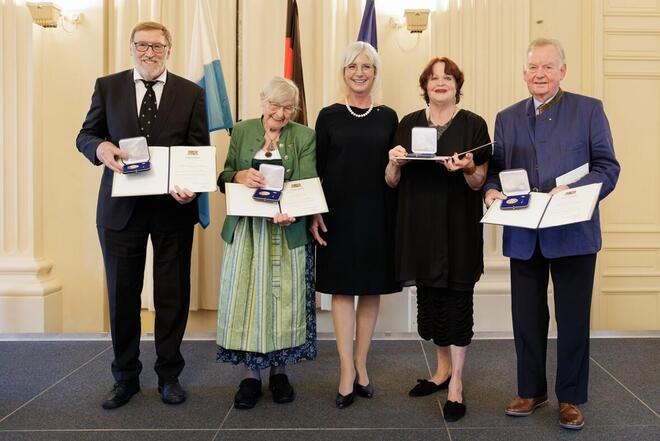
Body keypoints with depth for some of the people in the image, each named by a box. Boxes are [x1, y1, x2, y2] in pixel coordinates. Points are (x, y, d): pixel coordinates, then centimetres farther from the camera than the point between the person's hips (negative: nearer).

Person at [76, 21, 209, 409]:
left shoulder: (191, 93, 2)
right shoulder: (108, 87, 5)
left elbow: (200, 150, 0)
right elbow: (85, 135, 9)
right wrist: (100, 148, -15)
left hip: (173, 207, -1)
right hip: (121, 208, 1)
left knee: (173, 295, 8)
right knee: (122, 294, 10)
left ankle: (170, 376, 25)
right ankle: (126, 377, 27)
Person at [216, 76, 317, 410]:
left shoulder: (305, 137, 4)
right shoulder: (241, 132, 10)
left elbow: (308, 185, -6)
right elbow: (224, 177, 7)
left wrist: (292, 213, -26)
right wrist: (239, 176, -16)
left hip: (288, 230, -1)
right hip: (245, 230, 1)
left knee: (284, 298, 2)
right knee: (246, 296, -1)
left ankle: (279, 371, 18)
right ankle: (251, 374, 11)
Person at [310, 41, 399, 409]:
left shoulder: (388, 117, 7)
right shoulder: (328, 116, 3)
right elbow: (317, 168, 2)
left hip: (377, 215, 2)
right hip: (338, 215, -1)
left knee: (371, 290, 8)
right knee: (342, 289, 1)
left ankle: (361, 366, 22)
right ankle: (349, 373, 8)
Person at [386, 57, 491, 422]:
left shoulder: (473, 125, 1)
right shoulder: (408, 124, 9)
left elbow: (479, 183, -2)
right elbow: (391, 181, 8)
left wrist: (468, 169, -23)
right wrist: (394, 163, -13)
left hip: (458, 228, -3)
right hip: (419, 227, 3)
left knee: (457, 300, 0)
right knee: (429, 298, 11)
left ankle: (456, 383, 10)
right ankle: (443, 368, 30)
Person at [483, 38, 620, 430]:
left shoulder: (589, 110, 2)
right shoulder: (507, 118, 12)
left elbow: (608, 167, -3)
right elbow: (495, 168, 12)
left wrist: (574, 191, -20)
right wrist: (491, 190, -10)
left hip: (573, 233, -3)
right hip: (524, 236, 3)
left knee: (573, 320, 6)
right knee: (527, 319, 11)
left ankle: (571, 399, 21)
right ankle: (531, 390, 28)